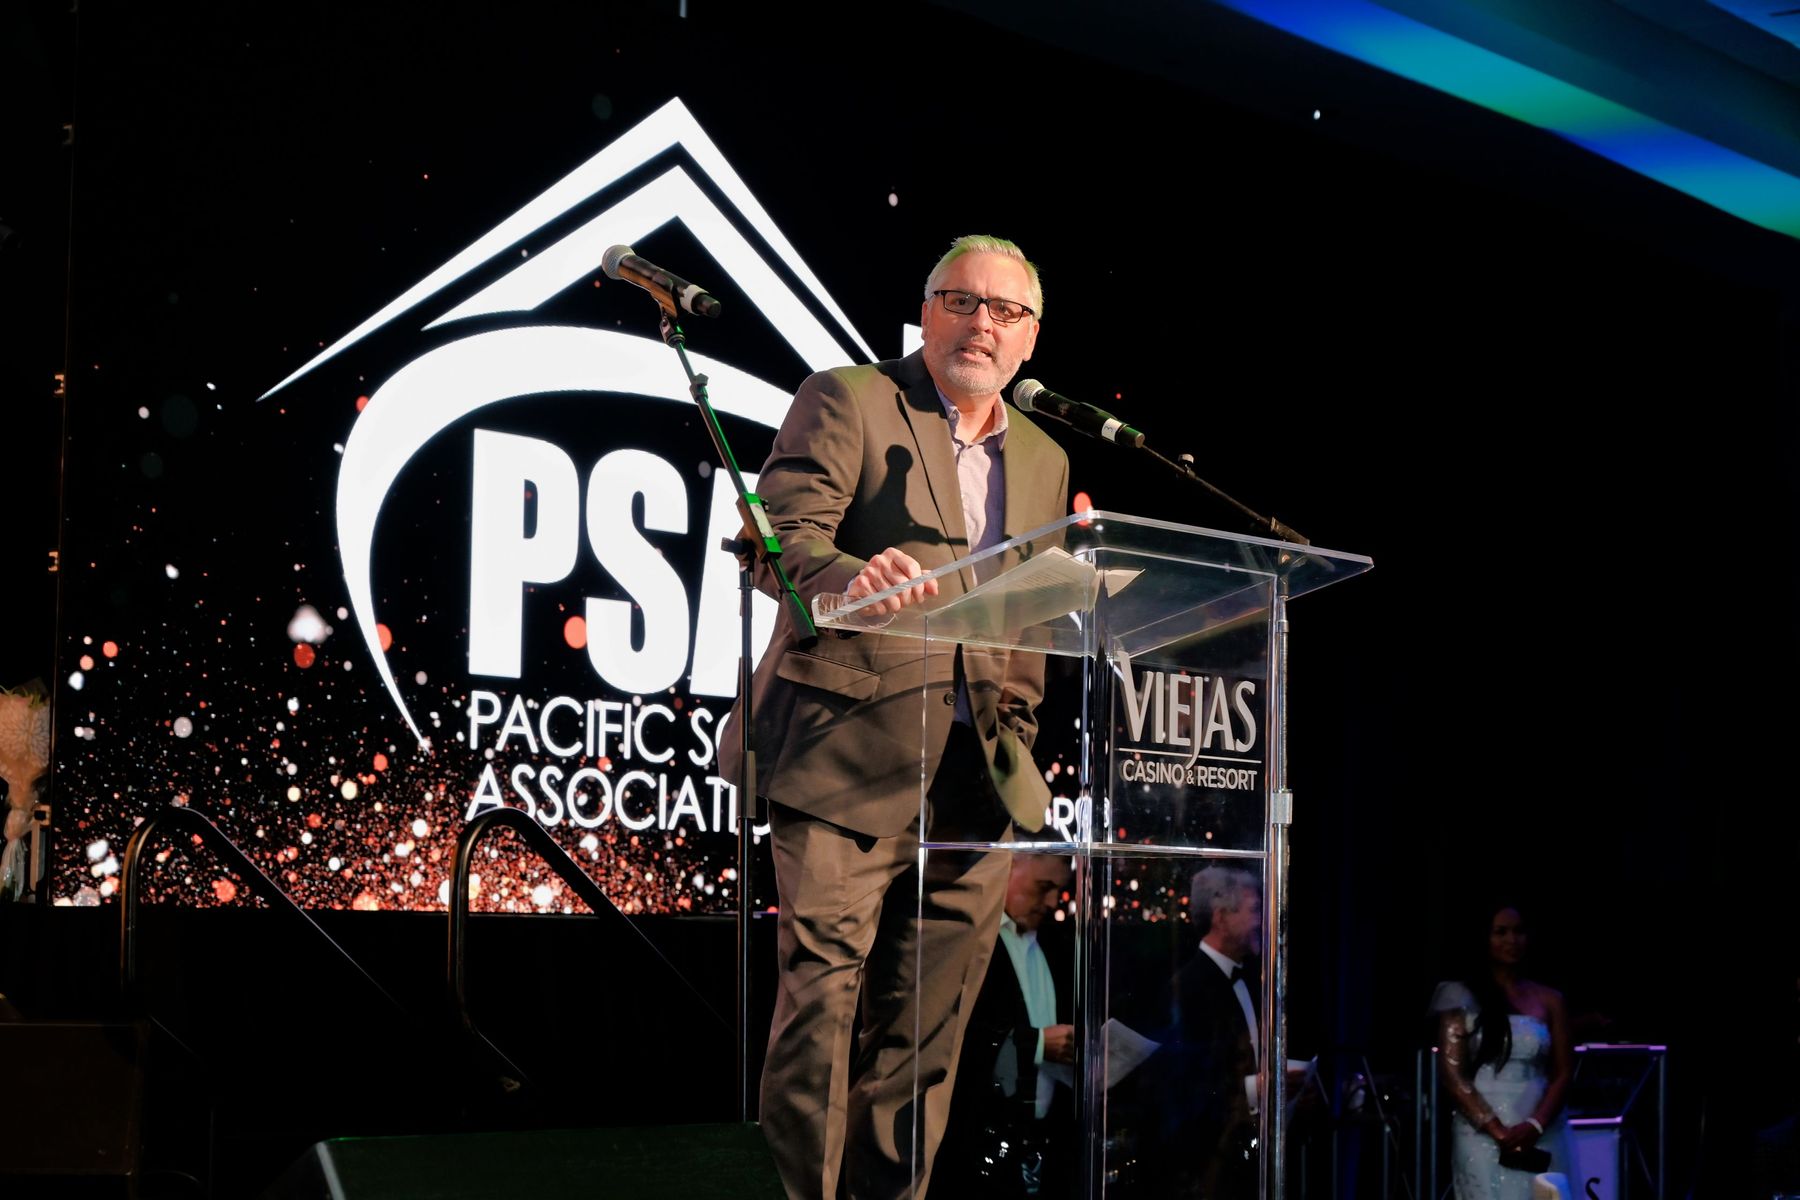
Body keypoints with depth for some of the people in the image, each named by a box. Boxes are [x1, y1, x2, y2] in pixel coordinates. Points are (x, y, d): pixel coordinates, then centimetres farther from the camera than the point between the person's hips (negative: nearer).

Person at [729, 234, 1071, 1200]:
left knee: (929, 1017, 5)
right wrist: (851, 576, -31)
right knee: (821, 990, -9)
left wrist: (1015, 729, 12)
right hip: (850, 756, -5)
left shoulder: (1042, 459, 20)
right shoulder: (846, 401, 2)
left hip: (975, 779, 5)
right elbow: (783, 539, -11)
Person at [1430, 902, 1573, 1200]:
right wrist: (1497, 1130, -11)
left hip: (1542, 1137, 3)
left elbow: (1563, 1073, 8)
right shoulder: (1462, 996, 3)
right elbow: (1451, 1073, -3)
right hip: (1482, 1135, -3)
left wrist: (1535, 1126, -9)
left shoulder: (1549, 999, 11)